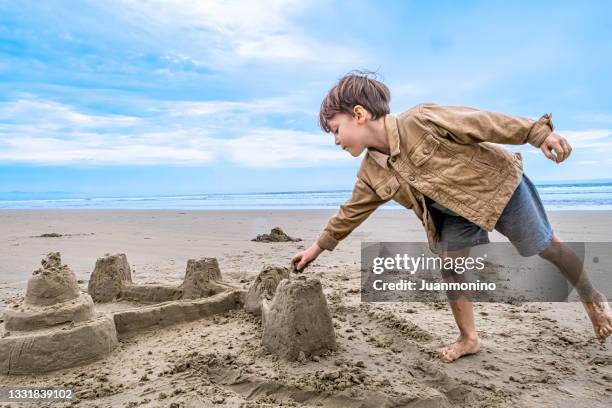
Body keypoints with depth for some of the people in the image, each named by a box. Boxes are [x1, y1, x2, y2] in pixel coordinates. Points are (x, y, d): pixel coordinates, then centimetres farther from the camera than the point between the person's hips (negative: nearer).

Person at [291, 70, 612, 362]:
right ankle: (468, 338, 13)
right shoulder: (372, 173, -11)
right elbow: (352, 212, 0)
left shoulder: (420, 120, -33)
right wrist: (319, 246, 4)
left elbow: (479, 122, -28)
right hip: (457, 212, 5)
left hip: (499, 185, -5)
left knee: (545, 246, 11)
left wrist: (538, 133, -25)